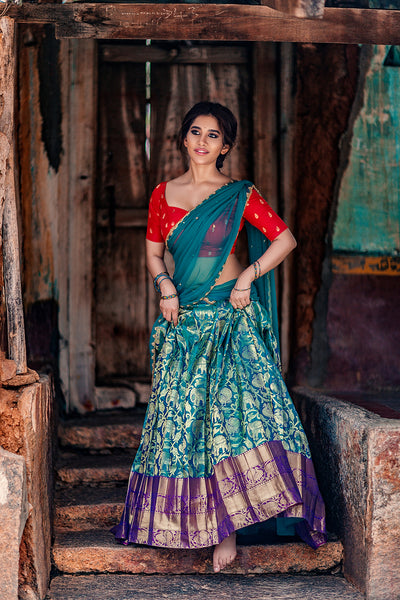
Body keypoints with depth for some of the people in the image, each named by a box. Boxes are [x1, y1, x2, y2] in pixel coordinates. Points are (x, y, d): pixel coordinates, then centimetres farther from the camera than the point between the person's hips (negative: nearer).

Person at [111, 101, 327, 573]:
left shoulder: (239, 195, 1)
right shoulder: (164, 193, 10)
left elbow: (285, 239, 0)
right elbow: (153, 253, 17)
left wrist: (249, 276, -10)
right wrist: (165, 286, -2)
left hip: (230, 318, -4)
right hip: (184, 321, 4)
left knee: (233, 408, -15)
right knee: (184, 418, 2)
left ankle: (226, 523, -7)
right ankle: (223, 525, 13)